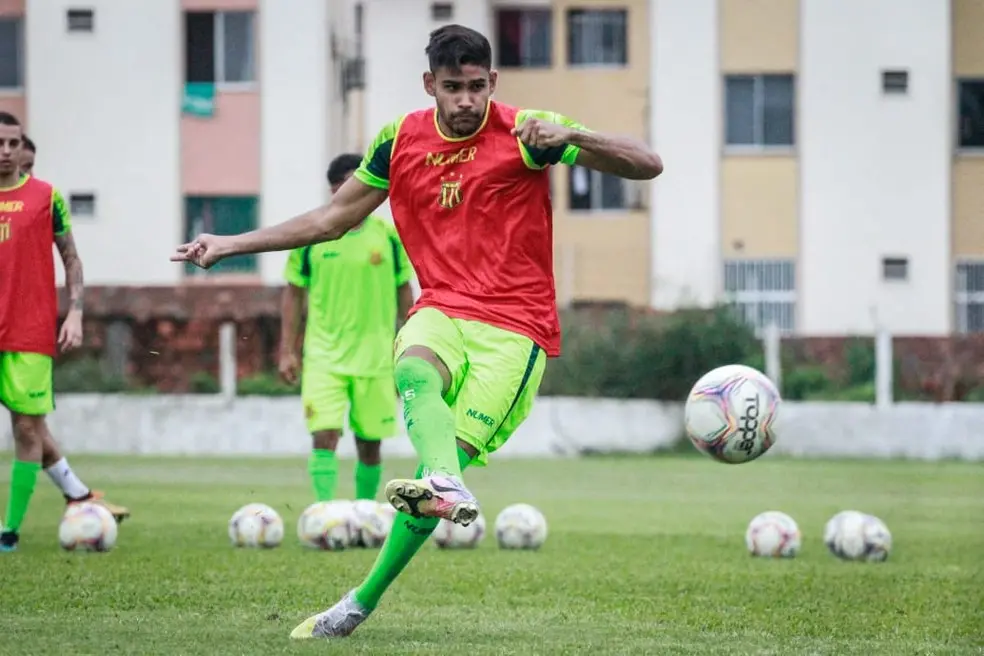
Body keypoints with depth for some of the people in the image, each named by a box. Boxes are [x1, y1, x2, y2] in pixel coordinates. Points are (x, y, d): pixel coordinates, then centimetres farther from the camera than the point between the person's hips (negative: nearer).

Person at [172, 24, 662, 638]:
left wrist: (572, 136, -27)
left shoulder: (523, 133, -4)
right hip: (442, 310, 3)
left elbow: (647, 165, -8)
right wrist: (230, 244, 18)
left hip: (514, 329, -3)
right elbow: (333, 219, 21)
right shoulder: (402, 140, 8)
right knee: (415, 371, -33)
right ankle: (447, 487, -60)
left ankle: (363, 602, -10)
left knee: (453, 454, -17)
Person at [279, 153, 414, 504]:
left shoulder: (388, 235, 2)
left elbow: (404, 292, 9)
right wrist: (287, 351, 1)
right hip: (324, 357, -1)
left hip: (376, 356, 1)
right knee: (324, 436, -15)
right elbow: (294, 293, 6)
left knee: (369, 445, 6)